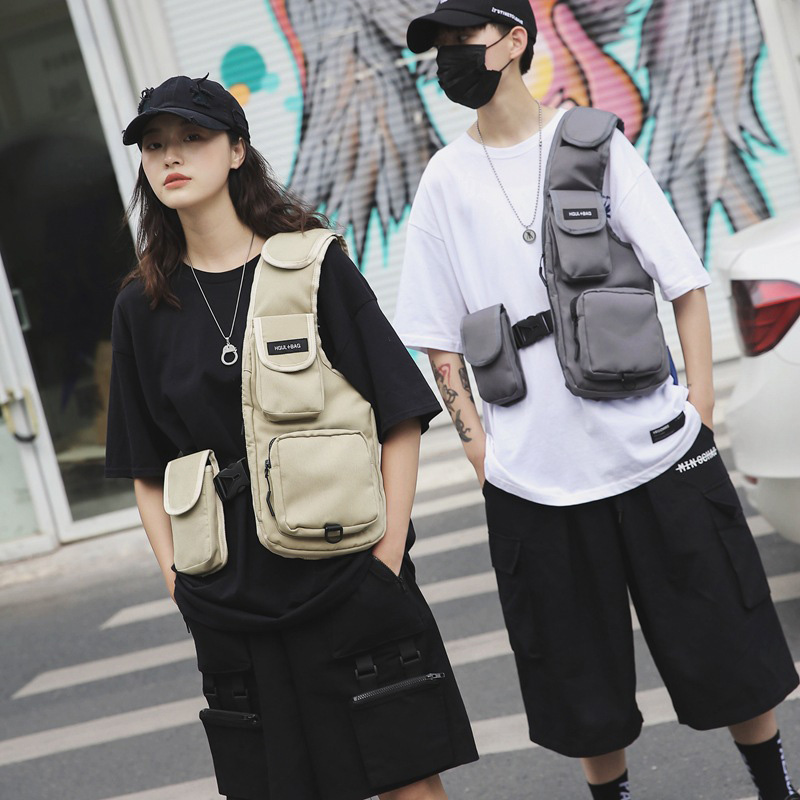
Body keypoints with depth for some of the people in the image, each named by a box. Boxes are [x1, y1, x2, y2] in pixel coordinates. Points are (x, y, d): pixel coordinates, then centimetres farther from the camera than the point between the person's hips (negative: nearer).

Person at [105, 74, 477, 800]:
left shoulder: (311, 263, -4)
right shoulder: (144, 305, 5)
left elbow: (400, 418, -4)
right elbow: (147, 469, 10)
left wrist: (388, 557, -8)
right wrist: (179, 580, 2)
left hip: (348, 583, -2)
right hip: (230, 610, 3)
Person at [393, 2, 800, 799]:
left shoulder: (594, 140, -1)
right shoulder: (445, 179, 4)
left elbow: (684, 282, 0)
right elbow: (438, 334, 8)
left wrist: (698, 405, -7)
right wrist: (474, 437, 0)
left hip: (656, 449, -1)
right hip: (533, 476, 1)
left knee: (730, 651, 10)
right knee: (584, 682, 11)